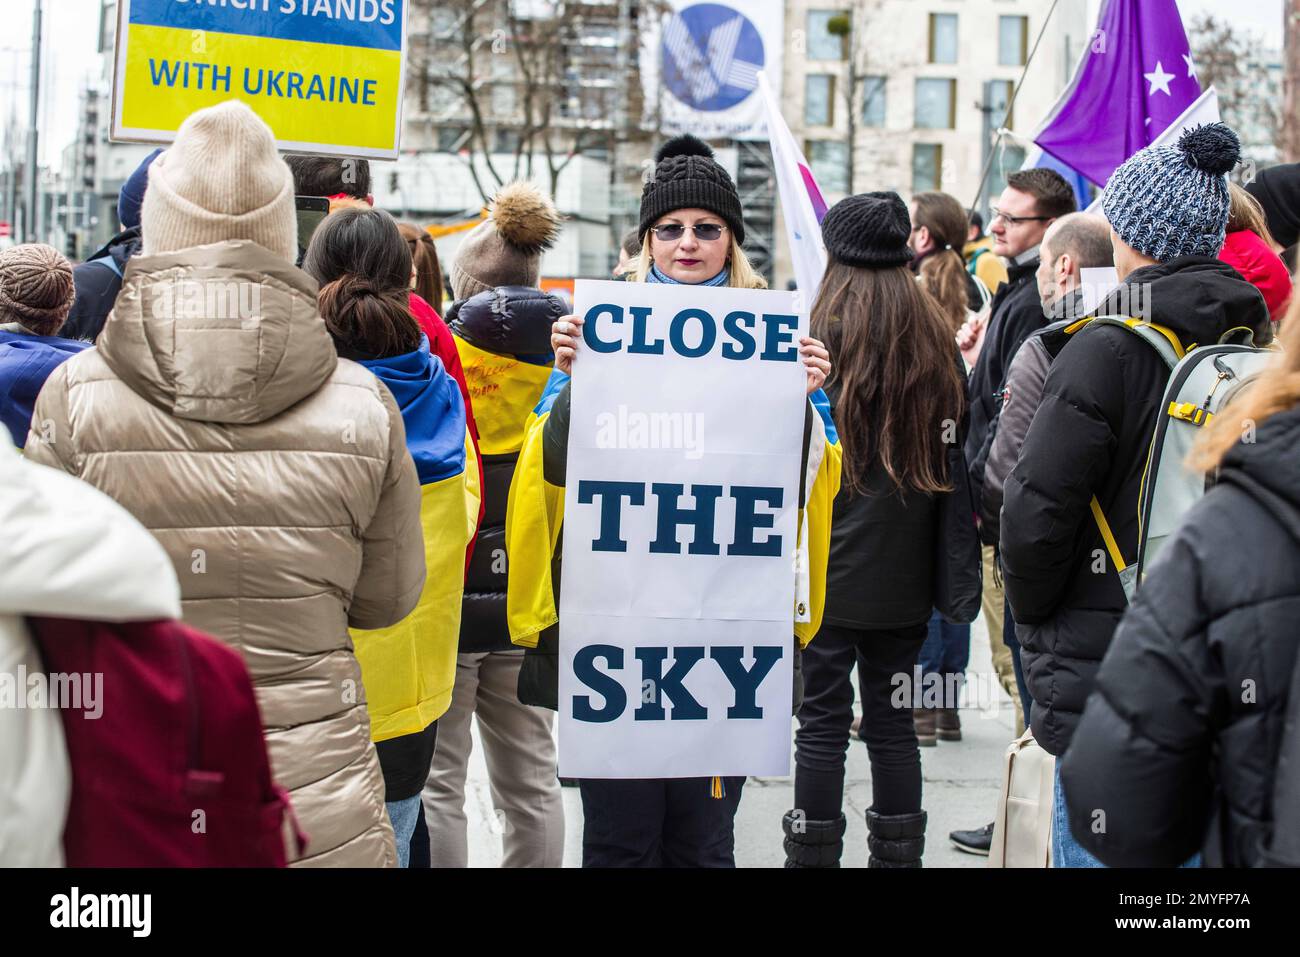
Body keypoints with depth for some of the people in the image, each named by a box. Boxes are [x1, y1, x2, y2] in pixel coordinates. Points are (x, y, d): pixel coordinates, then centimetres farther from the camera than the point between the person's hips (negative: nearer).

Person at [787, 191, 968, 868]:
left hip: (830, 566, -4)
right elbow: (956, 451, 11)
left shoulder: (822, 337, -10)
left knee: (823, 719, 2)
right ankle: (897, 854, 18)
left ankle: (813, 854, 6)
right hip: (906, 574, 4)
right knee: (892, 719, 12)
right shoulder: (937, 342, 4)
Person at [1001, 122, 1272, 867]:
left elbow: (1037, 511, -13)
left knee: (1099, 845, 2)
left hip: (1106, 680, -6)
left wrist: (1035, 617, 4)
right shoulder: (1258, 340, 5)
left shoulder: (1108, 351, -14)